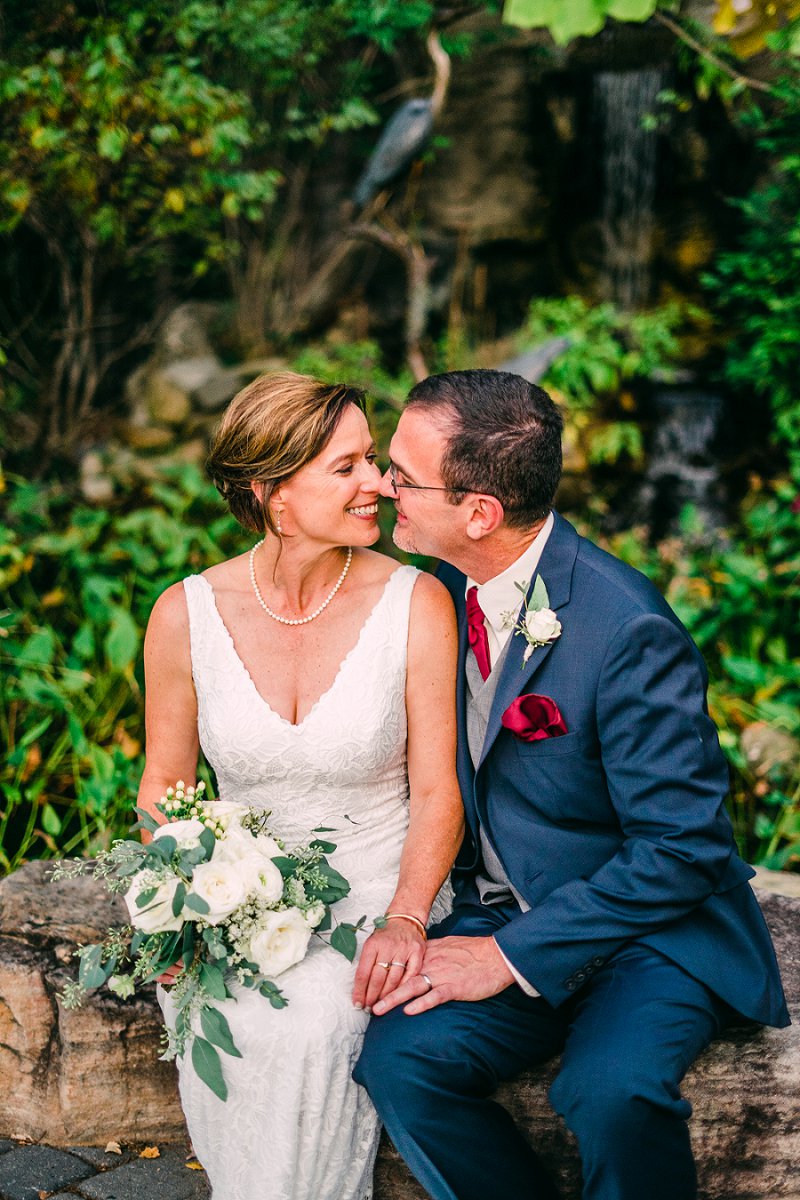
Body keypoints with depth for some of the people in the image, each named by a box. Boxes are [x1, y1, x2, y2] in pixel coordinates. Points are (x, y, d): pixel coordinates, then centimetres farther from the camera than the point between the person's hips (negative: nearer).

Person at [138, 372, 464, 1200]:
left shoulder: (416, 604, -8)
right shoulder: (187, 615, -4)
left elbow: (437, 792, -5)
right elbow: (164, 784, 6)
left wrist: (406, 920, -21)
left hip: (378, 889, -1)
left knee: (313, 1023, -30)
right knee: (219, 1019, -29)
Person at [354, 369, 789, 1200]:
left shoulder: (628, 632, -23)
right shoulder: (444, 591, 0)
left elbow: (686, 848, -20)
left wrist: (513, 954, -19)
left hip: (653, 934, -6)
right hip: (500, 915, 6)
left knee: (611, 1089, -33)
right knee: (398, 1057, -20)